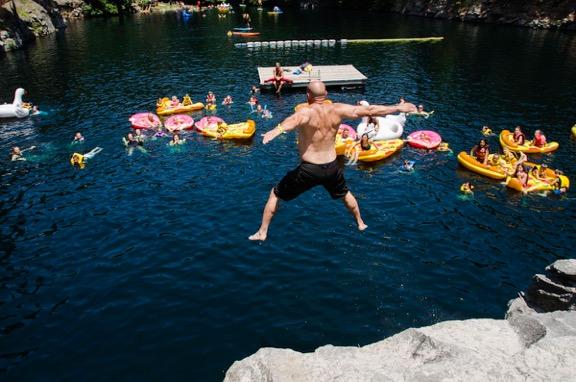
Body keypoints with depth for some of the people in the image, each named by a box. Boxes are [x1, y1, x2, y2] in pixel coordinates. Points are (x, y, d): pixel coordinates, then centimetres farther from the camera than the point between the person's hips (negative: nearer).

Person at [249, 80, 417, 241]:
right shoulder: (337, 110, -6)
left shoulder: (307, 112, -19)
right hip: (332, 167, 4)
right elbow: (369, 110, -2)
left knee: (275, 194, 15)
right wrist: (398, 108, 8)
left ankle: (262, 232, 18)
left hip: (308, 169, -4)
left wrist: (277, 130, -64)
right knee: (345, 193, 36)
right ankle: (361, 223, 53)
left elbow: (294, 120, -44)